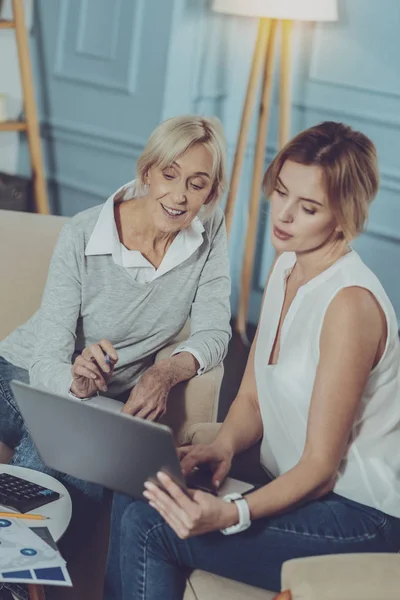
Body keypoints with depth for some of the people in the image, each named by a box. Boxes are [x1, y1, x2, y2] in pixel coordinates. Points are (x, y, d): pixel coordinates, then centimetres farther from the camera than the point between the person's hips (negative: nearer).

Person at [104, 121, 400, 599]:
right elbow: (251, 398, 10)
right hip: (297, 485, 8)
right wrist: (223, 446, -11)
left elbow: (320, 469, -21)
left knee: (147, 526, -19)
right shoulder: (286, 266, 4)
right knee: (134, 494, -9)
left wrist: (229, 516, -34)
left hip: (358, 518, -8)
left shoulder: (350, 303, -23)